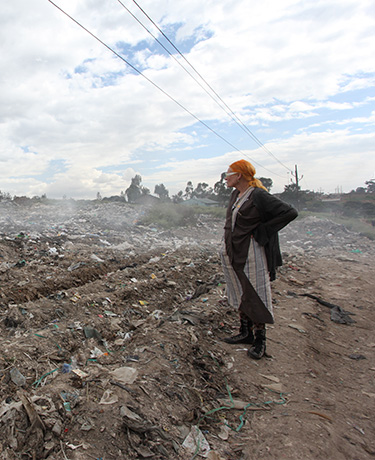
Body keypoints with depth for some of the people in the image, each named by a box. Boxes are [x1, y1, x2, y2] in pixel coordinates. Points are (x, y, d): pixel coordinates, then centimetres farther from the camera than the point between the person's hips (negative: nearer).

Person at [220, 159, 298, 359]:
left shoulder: (258, 196, -16)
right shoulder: (235, 195, 9)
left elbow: (290, 212, -19)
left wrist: (261, 231, -17)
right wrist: (227, 244, 13)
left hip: (250, 254, -8)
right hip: (233, 253, 8)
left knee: (254, 295, 2)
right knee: (240, 294, 15)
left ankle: (259, 339, 17)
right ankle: (245, 333, 30)